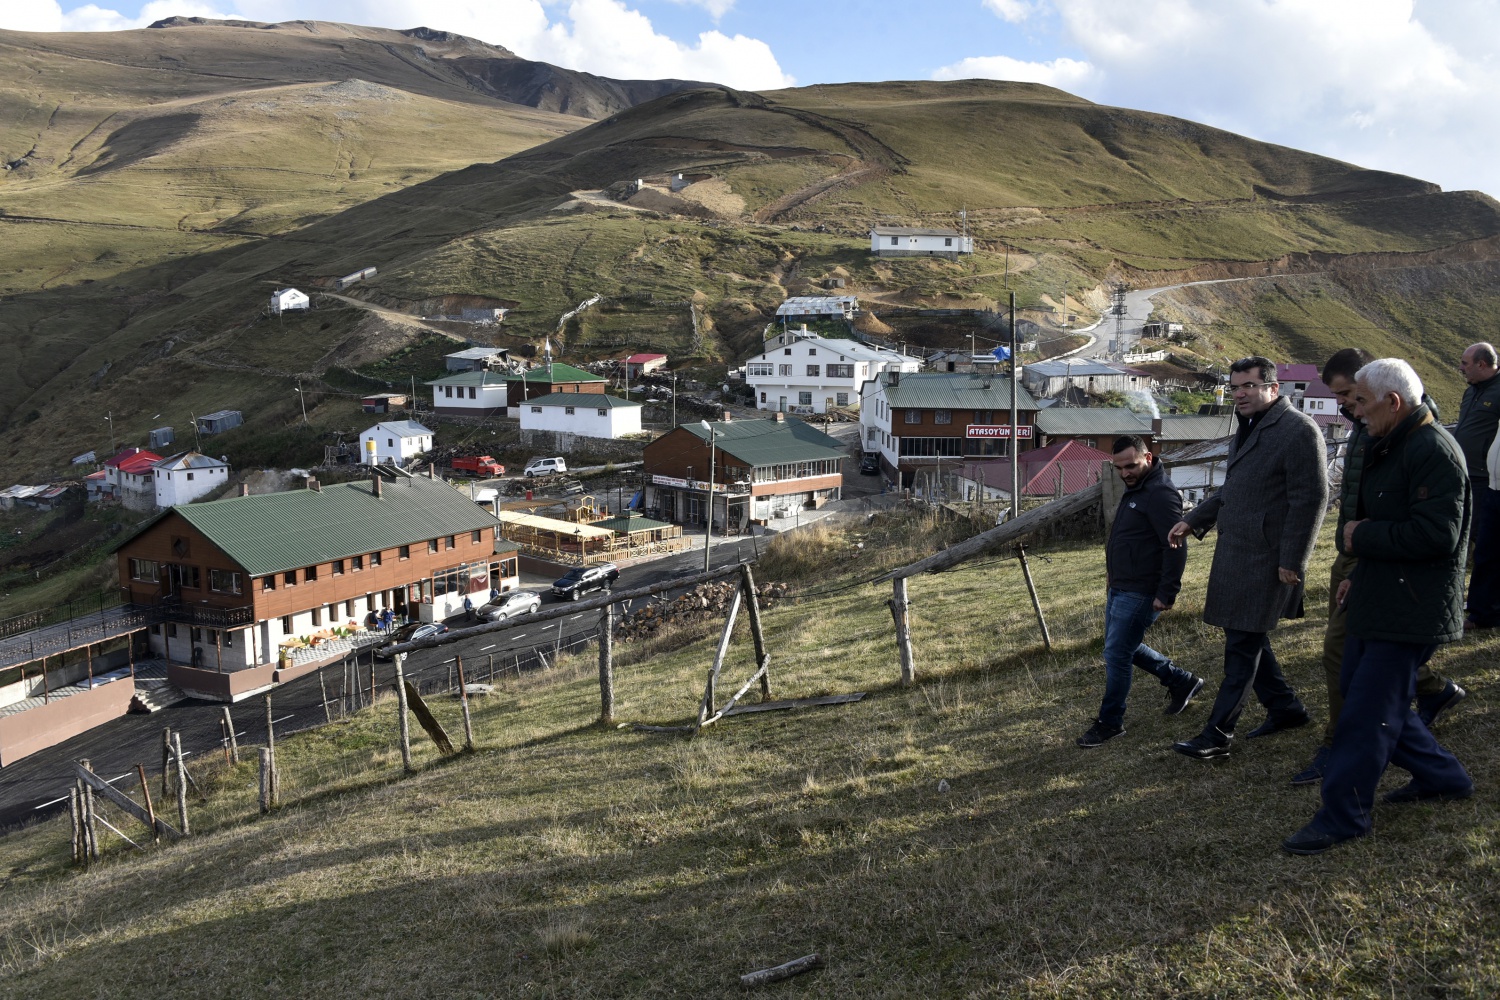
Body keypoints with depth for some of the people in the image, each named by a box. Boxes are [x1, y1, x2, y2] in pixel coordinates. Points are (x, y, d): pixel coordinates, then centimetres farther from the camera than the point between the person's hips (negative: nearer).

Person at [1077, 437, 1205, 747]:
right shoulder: (1134, 489, 13)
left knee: (1117, 654, -4)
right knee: (1124, 648, 19)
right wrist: (1113, 575, 22)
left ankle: (1110, 722, 9)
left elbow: (1176, 547, -23)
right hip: (1120, 589, 11)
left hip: (1140, 593, -10)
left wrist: (1167, 593, -23)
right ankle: (1181, 681, 33)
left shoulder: (1161, 494, -19)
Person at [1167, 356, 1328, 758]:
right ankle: (1286, 708, 32)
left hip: (1265, 559, -10)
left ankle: (1218, 733, 1)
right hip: (1235, 554, 10)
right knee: (1247, 637, 16)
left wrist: (1292, 560, -19)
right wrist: (1193, 521, 19)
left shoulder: (1298, 430, -14)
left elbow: (1312, 498, -18)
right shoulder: (1248, 427, 17)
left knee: (1242, 645, -4)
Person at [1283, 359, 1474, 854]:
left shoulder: (1435, 452, -19)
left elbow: (1435, 534, -27)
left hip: (1409, 611, -11)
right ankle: (1442, 777, 33)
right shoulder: (1388, 447, 14)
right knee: (1358, 690, 18)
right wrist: (1361, 574, 17)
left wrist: (1362, 537, -18)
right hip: (1377, 600, 11)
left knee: (1367, 712, -6)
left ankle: (1342, 817, 4)